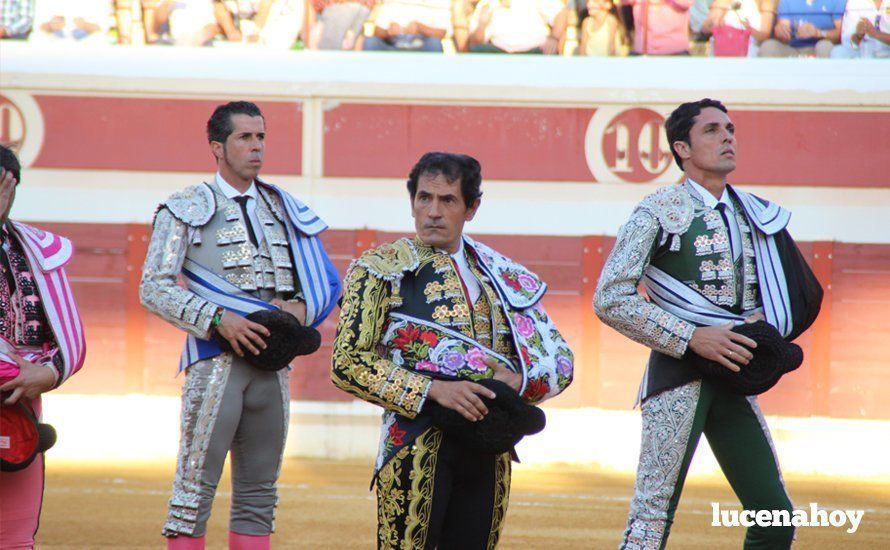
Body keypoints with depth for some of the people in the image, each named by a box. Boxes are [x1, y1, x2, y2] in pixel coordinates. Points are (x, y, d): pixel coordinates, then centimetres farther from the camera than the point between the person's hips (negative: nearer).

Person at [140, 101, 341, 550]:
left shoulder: (286, 212, 16)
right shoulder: (186, 209, 3)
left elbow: (327, 282, 18)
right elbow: (154, 289, -5)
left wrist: (302, 307, -4)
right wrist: (218, 319, -16)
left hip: (272, 361, 5)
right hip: (215, 358, -5)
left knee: (259, 494, 6)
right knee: (196, 486, -10)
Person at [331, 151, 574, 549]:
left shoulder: (504, 277, 14)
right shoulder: (381, 270, 1)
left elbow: (560, 360, 17)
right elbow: (347, 363, -7)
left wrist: (517, 381, -6)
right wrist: (432, 389, -17)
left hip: (488, 453, 5)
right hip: (417, 448, -5)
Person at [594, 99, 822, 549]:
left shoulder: (756, 216, 13)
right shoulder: (659, 212, -4)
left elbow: (801, 297, 24)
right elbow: (610, 299, -11)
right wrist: (692, 337, -17)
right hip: (679, 373, -6)